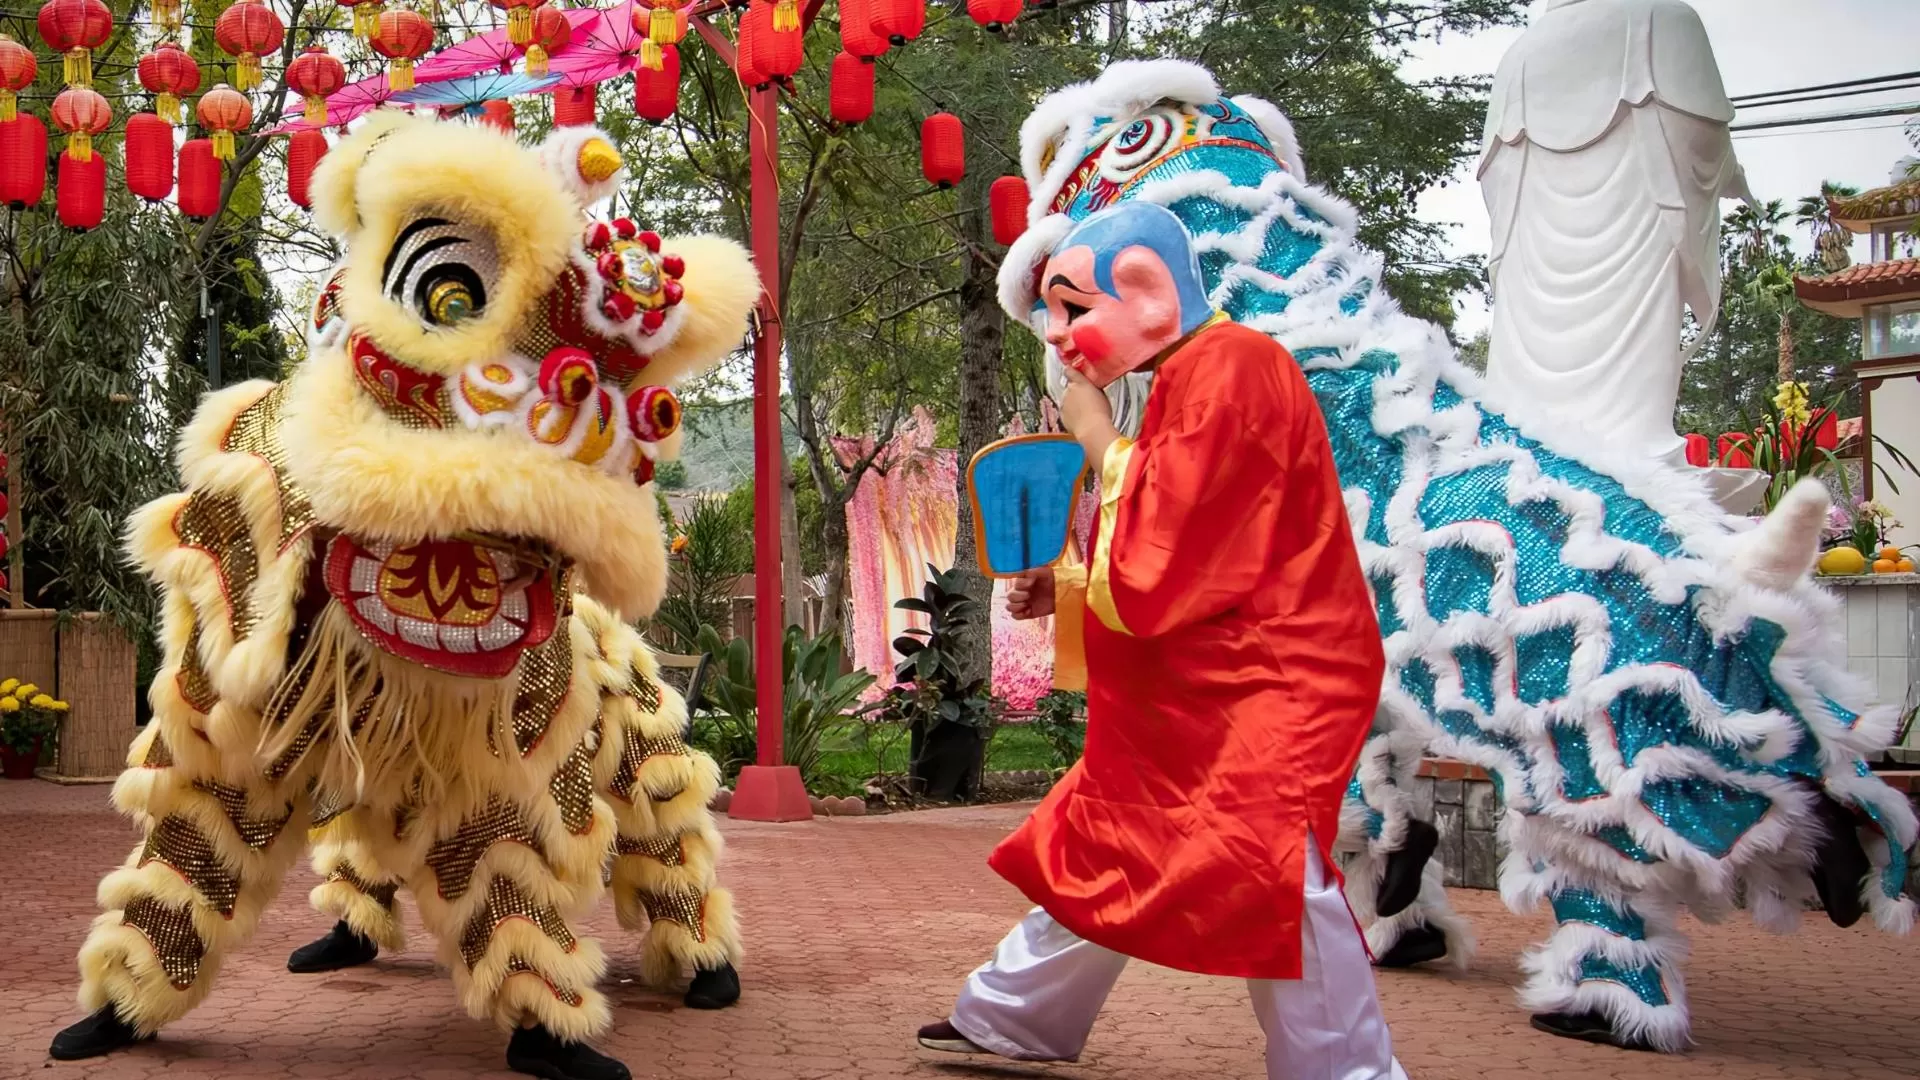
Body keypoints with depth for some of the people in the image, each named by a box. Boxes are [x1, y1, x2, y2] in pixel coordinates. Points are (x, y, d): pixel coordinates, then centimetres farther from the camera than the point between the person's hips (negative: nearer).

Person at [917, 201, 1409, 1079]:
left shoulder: (1227, 373, -20)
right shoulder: (1188, 381, 12)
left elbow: (1152, 576, -23)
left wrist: (1095, 438, -12)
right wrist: (1063, 590, 10)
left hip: (1264, 695, -10)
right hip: (1193, 700, 11)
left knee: (1273, 891, -19)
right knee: (1102, 851, 21)